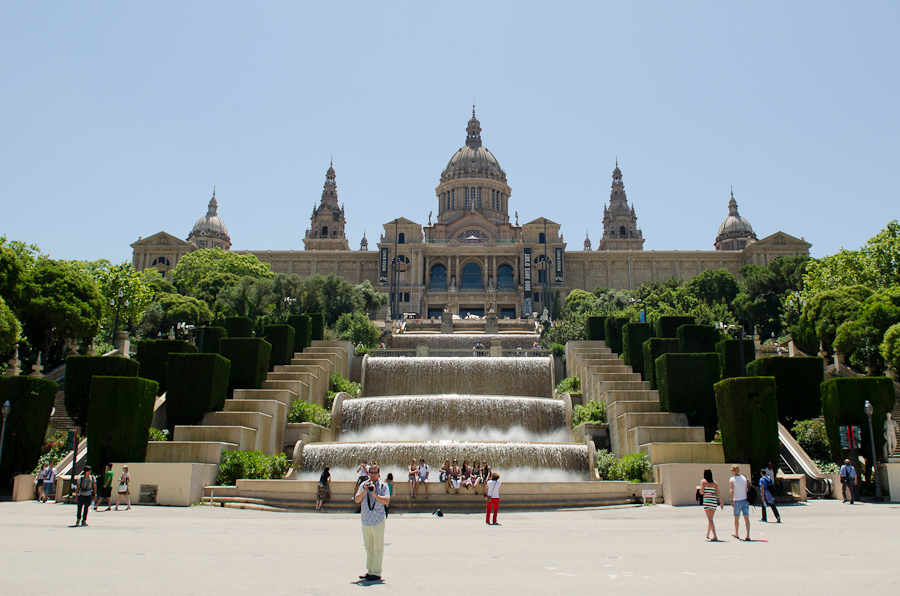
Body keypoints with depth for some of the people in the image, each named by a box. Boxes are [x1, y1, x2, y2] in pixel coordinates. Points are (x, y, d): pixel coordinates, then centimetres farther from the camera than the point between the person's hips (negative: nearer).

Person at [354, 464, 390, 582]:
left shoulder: (383, 486, -2)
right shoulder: (363, 485, 8)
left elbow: (387, 501, -14)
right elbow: (357, 500, -1)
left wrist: (375, 494, -23)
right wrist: (364, 490, -15)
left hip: (378, 521, -4)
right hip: (365, 521, 4)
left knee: (378, 548, -2)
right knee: (368, 548, 14)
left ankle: (376, 573, 4)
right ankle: (369, 571, 24)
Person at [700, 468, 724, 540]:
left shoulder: (703, 481, -2)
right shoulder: (715, 483, 7)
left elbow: (702, 491, -10)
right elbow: (718, 493, 0)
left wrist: (699, 488, 11)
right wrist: (721, 503, 1)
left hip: (706, 501, -4)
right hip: (714, 502, 4)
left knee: (710, 519, -7)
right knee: (709, 519, 20)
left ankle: (715, 536, -18)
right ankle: (707, 534, 30)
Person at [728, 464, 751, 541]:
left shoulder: (731, 480, -7)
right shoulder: (744, 478, 6)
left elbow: (731, 491, -18)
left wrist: (731, 501, -13)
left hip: (737, 501, -3)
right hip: (745, 500, 3)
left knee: (736, 518, 13)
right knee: (746, 518, -1)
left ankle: (736, 534, 29)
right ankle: (748, 536, -9)